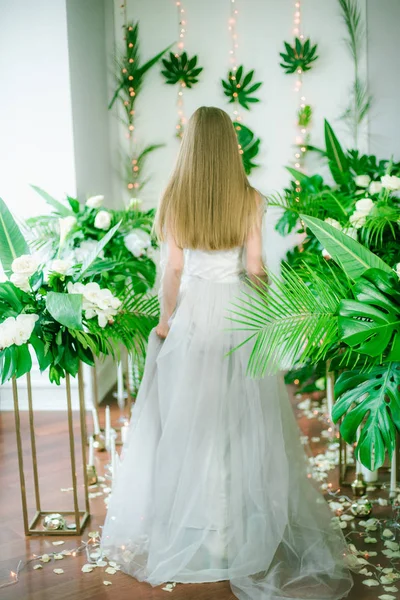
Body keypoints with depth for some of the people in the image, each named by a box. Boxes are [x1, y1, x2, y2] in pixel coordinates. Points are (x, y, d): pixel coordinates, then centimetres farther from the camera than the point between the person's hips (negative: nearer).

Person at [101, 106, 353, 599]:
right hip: (238, 313, 0)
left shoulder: (175, 199, -6)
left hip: (193, 312, 1)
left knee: (187, 416, 11)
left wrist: (166, 318, 6)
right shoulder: (250, 199, -7)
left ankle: (185, 526, 24)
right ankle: (243, 519, 19)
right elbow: (254, 267, -9)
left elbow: (173, 268, -5)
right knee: (242, 416, 9)